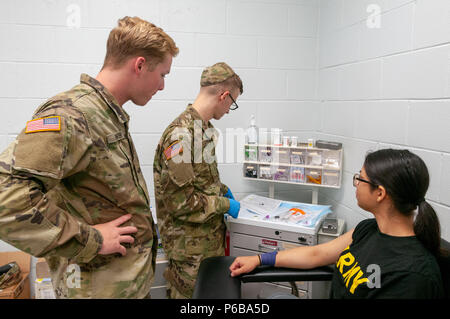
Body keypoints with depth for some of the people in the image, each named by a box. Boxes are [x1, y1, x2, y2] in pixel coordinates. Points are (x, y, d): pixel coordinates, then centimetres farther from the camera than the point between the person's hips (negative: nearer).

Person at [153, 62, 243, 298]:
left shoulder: (204, 127, 6)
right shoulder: (181, 134, -24)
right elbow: (179, 201, -25)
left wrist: (221, 189, 13)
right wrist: (225, 205, -16)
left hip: (210, 237, 9)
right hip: (190, 246, -9)